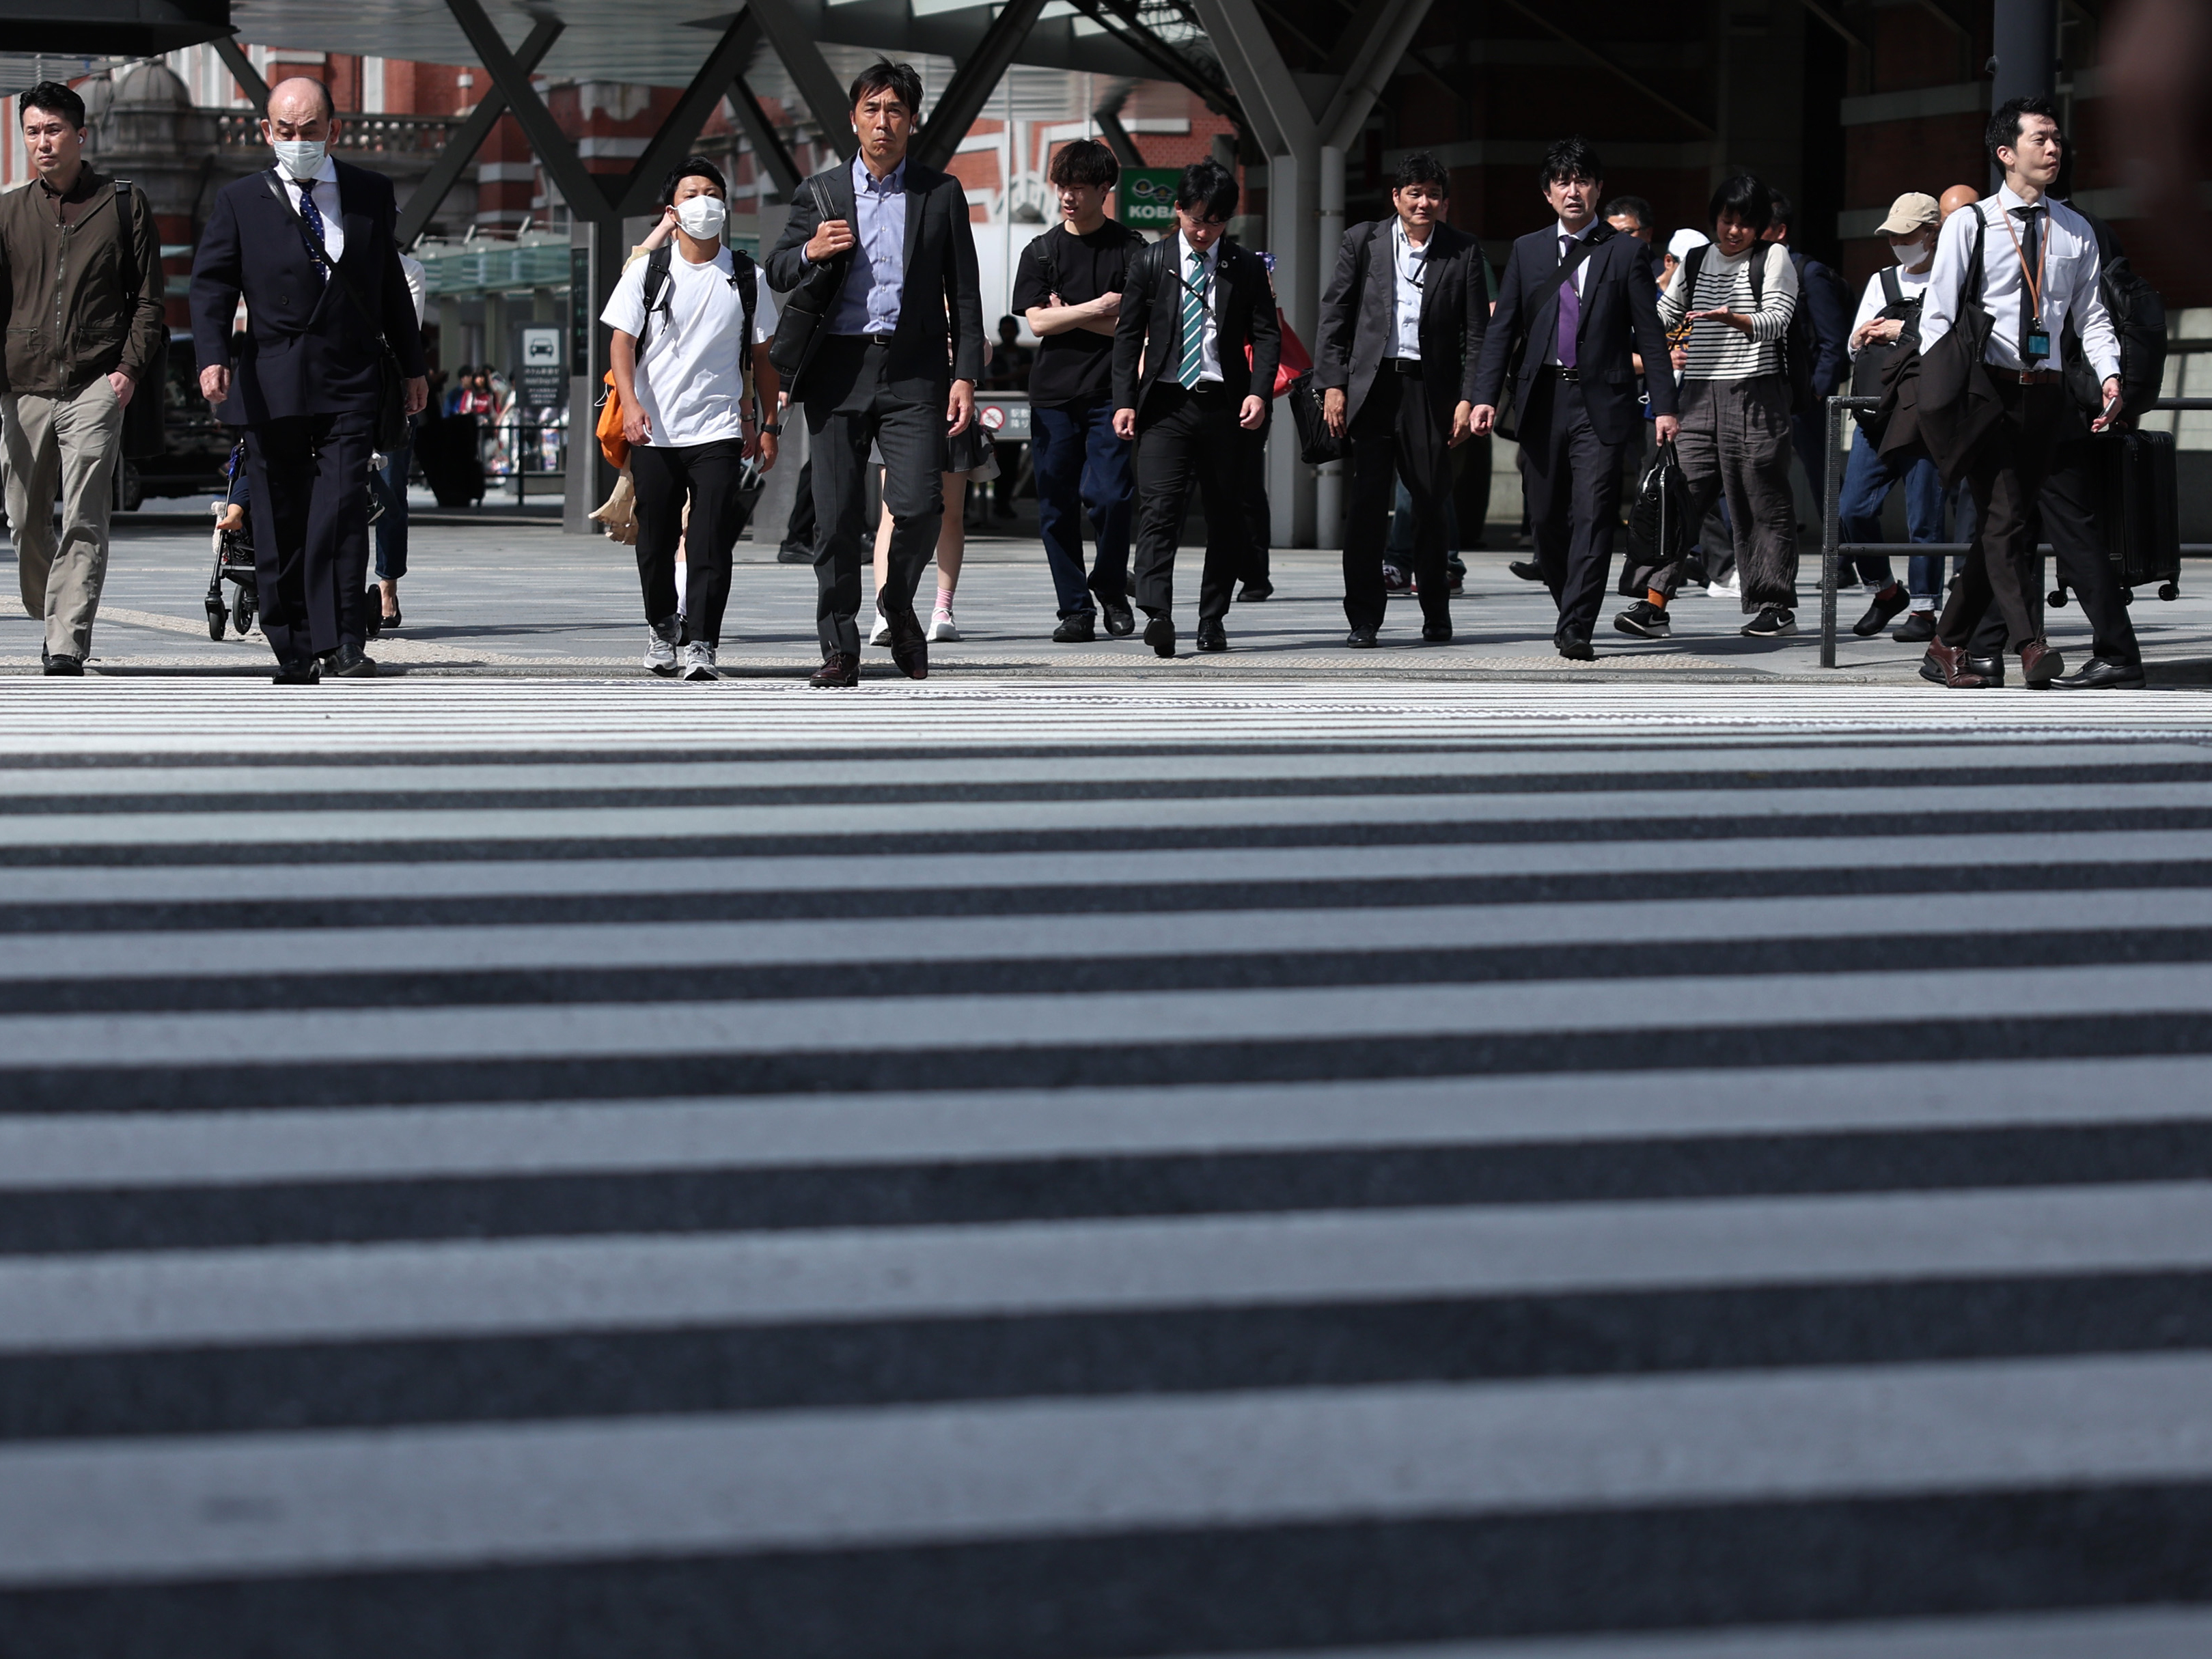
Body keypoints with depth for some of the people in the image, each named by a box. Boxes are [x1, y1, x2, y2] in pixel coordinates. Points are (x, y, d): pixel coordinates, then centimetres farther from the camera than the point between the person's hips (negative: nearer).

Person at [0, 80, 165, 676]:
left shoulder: (124, 204, 6)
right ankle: (49, 619, 28)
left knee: (84, 521, -12)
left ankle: (68, 646, -14)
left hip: (96, 385, -3)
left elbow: (148, 299, 8)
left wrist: (130, 367, -5)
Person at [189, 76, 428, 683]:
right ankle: (293, 653, 12)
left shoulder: (371, 194, 11)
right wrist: (213, 355, -18)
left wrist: (412, 366, 20)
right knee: (280, 523, 4)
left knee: (341, 508, -14)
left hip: (350, 384, 0)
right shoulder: (239, 201, 5)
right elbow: (211, 285, -1)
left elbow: (391, 284, 18)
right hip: (271, 387, 0)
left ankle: (341, 644, -15)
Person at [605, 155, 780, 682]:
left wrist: (768, 426, 9)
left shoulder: (746, 277, 5)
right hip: (654, 431, 1)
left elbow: (763, 355, 11)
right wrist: (630, 402, -17)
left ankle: (699, 645, -11)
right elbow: (621, 341, -1)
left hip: (719, 429, -1)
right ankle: (661, 630, 28)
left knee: (711, 543, -11)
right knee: (656, 543, 8)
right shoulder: (648, 271, 3)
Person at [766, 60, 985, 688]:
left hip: (914, 371, -1)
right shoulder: (819, 193, 10)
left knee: (918, 504, -14)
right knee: (836, 518, 0)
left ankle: (899, 602, 15)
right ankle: (840, 652, 9)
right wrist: (810, 252, -10)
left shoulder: (942, 193, 8)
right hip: (838, 370, 1)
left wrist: (965, 375, 0)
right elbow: (776, 273, 13)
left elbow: (962, 292, 8)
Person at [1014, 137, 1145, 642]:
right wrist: (1098, 308, -9)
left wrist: (1068, 315, -6)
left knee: (1110, 496, -11)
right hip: (1053, 392, 2)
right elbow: (1038, 321, -1)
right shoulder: (1041, 252, 9)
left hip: (1110, 392, -2)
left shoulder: (1130, 248, 3)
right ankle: (1075, 608, 9)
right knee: (1057, 507, 1)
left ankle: (1110, 588, 13)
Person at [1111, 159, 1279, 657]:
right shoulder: (1150, 264, 6)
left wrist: (1259, 392, -10)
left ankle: (1213, 621, 16)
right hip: (1166, 402, -1)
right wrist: (1124, 402, -3)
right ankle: (1156, 616, -25)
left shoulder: (1245, 267, 7)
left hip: (1224, 405, 2)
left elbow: (1266, 334, 6)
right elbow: (1128, 336, 7)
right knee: (1160, 507, -15)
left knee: (1226, 516, 6)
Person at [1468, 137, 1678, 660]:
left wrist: (1664, 405, -3)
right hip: (1541, 400, 3)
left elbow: (1649, 334, 3)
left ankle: (1577, 628, -13)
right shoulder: (1527, 251, 12)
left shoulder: (1626, 252, 4)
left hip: (1600, 401, -3)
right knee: (1546, 516, 7)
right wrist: (1485, 396, -2)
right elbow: (1502, 328, 9)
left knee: (1593, 514, -12)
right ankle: (1569, 609, 26)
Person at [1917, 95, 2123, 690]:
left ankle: (1949, 644, 15)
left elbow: (2092, 317, 13)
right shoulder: (1969, 224, 2)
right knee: (2003, 518, -15)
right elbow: (1937, 316, -1)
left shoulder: (2077, 233, 13)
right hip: (1987, 389, -4)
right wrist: (1941, 396, -11)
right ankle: (2029, 644, -25)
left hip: (2044, 391, 4)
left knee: (2002, 522, 5)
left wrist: (2110, 376, -5)